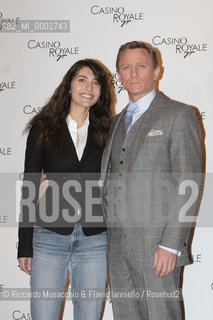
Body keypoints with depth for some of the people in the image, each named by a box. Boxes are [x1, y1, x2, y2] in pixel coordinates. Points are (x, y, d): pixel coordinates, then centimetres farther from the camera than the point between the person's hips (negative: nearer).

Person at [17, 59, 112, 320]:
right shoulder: (43, 128, 3)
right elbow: (29, 187, 2)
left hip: (95, 240, 2)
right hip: (49, 236, -1)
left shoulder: (106, 132, 8)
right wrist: (25, 246, -2)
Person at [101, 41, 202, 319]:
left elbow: (189, 184, -10)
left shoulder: (179, 115, -3)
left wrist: (171, 245, -17)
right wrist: (106, 236, 10)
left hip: (156, 243, -6)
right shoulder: (117, 122, 19)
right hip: (116, 244, 6)